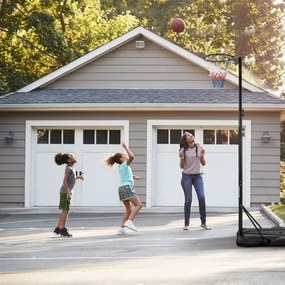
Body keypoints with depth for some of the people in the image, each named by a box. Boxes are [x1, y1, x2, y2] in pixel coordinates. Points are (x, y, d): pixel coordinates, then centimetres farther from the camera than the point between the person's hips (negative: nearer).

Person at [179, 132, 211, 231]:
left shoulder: (199, 148, 5)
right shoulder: (183, 150, 0)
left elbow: (203, 163, 9)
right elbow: (182, 166, 2)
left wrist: (202, 156, -9)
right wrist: (182, 158, -16)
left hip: (197, 176, 2)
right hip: (186, 177, -2)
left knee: (202, 197, -10)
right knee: (188, 199, -3)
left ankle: (203, 222, -2)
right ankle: (186, 224, 3)